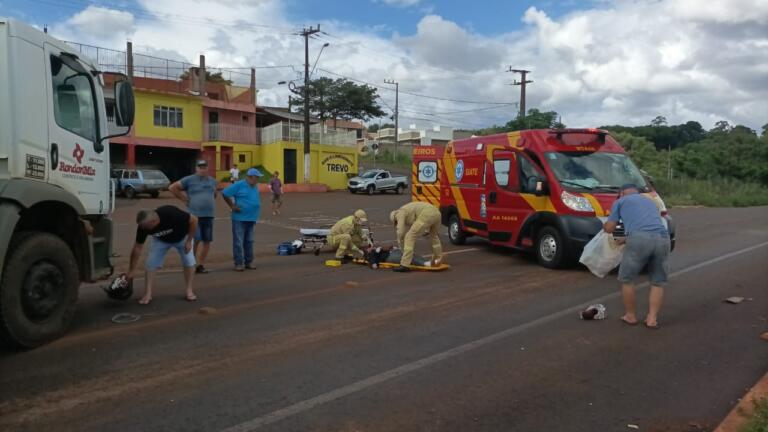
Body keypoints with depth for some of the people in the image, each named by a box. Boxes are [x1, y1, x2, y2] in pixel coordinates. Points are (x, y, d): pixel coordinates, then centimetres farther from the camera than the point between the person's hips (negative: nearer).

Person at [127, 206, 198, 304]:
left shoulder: (172, 214, -43)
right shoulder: (143, 226, -30)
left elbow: (193, 220, -29)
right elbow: (138, 247, -19)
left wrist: (189, 241, -24)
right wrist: (132, 270, -14)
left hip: (182, 237, -2)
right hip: (161, 240, 3)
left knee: (189, 261, -12)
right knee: (151, 263, -10)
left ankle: (189, 291, 1)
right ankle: (148, 294, -3)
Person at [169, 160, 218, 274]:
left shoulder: (212, 181, 13)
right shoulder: (189, 180, -2)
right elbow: (172, 188, 1)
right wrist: (183, 199, -1)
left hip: (209, 215, 5)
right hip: (195, 215, -5)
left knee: (207, 241, 3)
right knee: (196, 240, -9)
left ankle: (201, 265, 13)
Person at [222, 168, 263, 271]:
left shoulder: (255, 187, 11)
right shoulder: (239, 185, -10)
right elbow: (225, 193, -8)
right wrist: (232, 206, -8)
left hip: (251, 218, 7)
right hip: (239, 218, -7)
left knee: (249, 241, 12)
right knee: (238, 241, -3)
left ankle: (249, 262, 20)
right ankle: (239, 263, 3)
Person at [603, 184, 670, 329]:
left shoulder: (620, 201, 22)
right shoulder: (650, 201, 37)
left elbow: (609, 228, 21)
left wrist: (604, 226, 45)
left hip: (640, 239, -4)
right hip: (662, 239, 4)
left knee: (627, 279, 14)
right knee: (658, 282, 18)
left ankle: (630, 316, 23)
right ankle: (652, 318, 14)